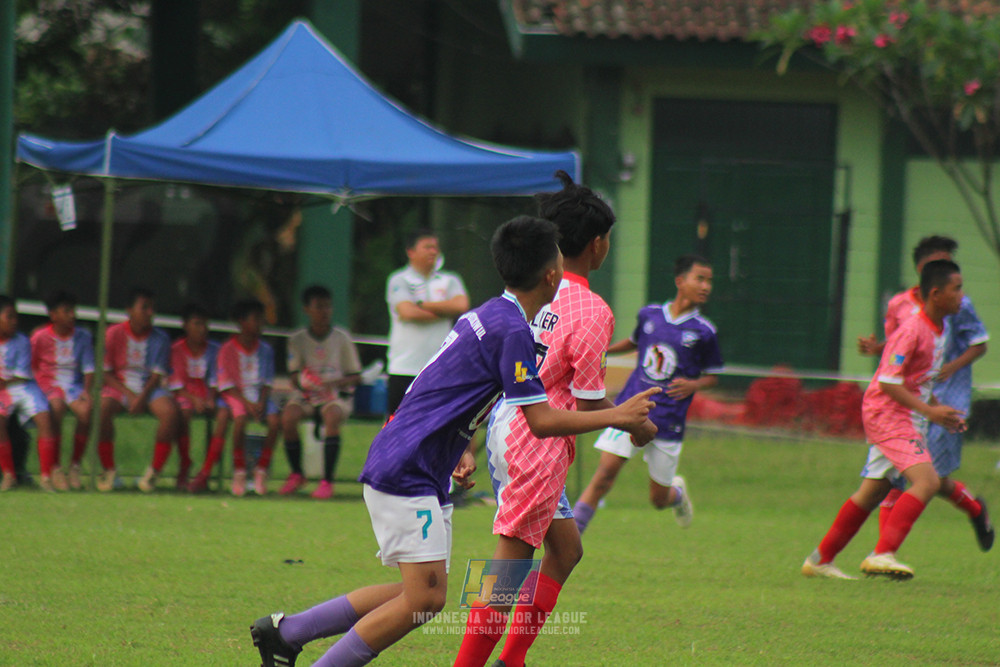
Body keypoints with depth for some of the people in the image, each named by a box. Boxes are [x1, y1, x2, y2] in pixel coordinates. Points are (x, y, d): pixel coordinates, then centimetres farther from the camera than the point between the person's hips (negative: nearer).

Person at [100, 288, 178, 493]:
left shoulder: (160, 338, 4)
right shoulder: (114, 333, -1)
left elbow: (158, 375, 0)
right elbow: (106, 373, -2)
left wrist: (142, 396, -18)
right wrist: (129, 395, -14)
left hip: (149, 388, 2)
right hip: (119, 387, -2)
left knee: (170, 410, -31)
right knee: (103, 407, -35)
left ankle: (154, 471, -22)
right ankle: (108, 470, -21)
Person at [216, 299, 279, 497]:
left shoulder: (265, 350, 12)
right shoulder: (228, 349, 0)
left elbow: (267, 382, 10)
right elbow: (226, 383, -6)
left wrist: (262, 402, -10)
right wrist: (247, 403, -17)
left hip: (259, 396, 4)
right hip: (236, 395, -4)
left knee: (274, 419, -27)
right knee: (240, 418, -36)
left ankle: (261, 471, -15)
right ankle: (239, 473, -24)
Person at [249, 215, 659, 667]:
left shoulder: (490, 316, 14)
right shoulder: (512, 329, -16)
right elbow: (541, 421, -17)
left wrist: (459, 450, 17)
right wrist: (617, 417, -10)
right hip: (405, 473, -10)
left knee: (422, 595, 10)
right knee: (426, 598, -13)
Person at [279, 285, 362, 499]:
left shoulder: (341, 338, 1)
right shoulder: (298, 340, 5)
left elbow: (355, 377, 1)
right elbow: (294, 375, 4)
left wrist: (335, 383, -19)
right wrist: (302, 382, -20)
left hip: (337, 395, -2)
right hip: (307, 394, 2)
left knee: (332, 417, -36)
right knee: (288, 417, -29)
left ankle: (327, 481, -34)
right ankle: (296, 474, -7)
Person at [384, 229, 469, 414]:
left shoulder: (449, 281, 12)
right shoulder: (399, 280, 1)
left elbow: (461, 305, -7)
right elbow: (408, 312, -15)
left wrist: (422, 305, -6)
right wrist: (446, 313, -4)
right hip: (405, 369, -3)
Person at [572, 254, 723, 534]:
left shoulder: (704, 331, -2)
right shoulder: (649, 315, 4)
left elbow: (712, 375, 8)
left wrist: (693, 385, -12)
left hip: (668, 421, 0)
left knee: (659, 500, 8)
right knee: (605, 472, -18)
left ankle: (678, 493, 46)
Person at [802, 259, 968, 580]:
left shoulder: (939, 330, 12)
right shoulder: (912, 330, -19)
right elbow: (888, 381, -21)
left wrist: (940, 411, 15)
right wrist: (929, 411, -23)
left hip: (904, 418, 10)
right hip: (886, 413, -10)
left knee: (872, 491, 12)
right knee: (927, 481, -22)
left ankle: (820, 560, 20)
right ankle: (883, 554, -26)